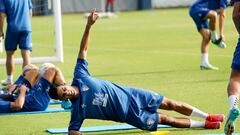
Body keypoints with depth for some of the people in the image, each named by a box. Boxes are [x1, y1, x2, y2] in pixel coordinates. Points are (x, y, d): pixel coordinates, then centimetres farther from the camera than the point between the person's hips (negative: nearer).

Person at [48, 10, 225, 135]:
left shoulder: (80, 77, -11)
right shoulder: (78, 109, -19)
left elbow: (83, 49, -8)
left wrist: (89, 25, -14)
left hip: (130, 95, 3)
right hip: (130, 114, -3)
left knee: (170, 104, 6)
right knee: (165, 119, -2)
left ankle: (207, 117, 22)